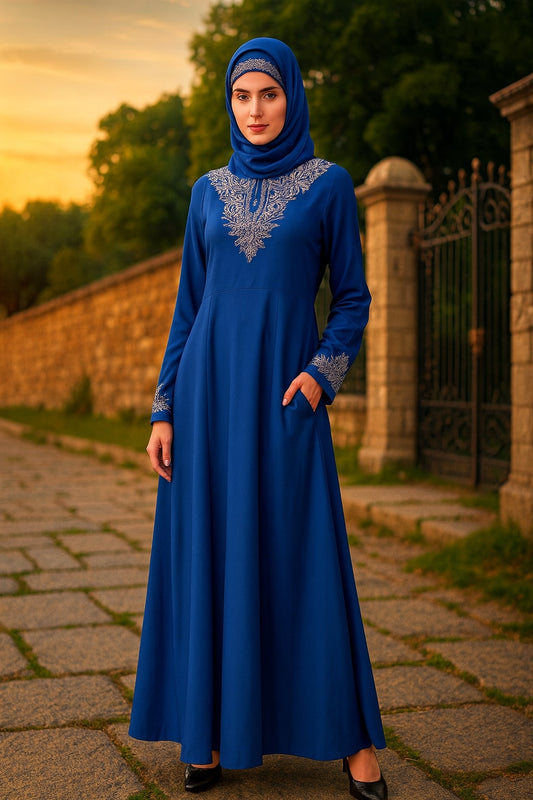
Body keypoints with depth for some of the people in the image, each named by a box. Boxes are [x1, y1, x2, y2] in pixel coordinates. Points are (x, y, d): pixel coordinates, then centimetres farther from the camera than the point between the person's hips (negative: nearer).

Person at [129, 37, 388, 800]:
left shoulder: (329, 184, 4)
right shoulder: (209, 191, 11)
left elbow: (353, 297, 4)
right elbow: (189, 305, 10)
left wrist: (320, 374, -14)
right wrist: (164, 409, 3)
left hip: (285, 391, -3)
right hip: (209, 387, 3)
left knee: (306, 560, -2)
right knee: (209, 555, 4)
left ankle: (350, 734, 13)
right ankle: (215, 727, 18)